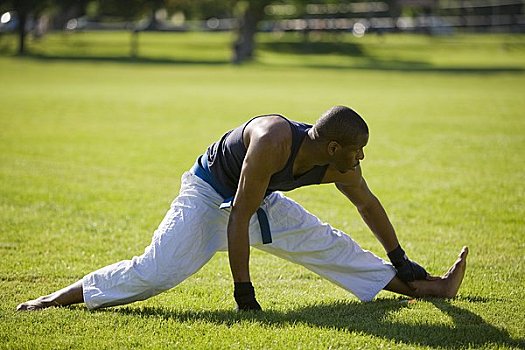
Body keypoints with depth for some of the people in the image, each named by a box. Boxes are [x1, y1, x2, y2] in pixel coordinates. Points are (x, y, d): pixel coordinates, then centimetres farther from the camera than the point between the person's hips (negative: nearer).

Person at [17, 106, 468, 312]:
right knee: (157, 270, -23)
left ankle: (422, 287, 17)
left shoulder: (339, 168, -14)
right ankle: (62, 297, -18)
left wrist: (399, 259, 19)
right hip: (208, 194, -7)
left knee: (329, 247, 7)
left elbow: (369, 204, 7)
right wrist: (243, 291, -32)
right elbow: (239, 218, -35)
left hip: (260, 200, 7)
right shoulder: (274, 141, -38)